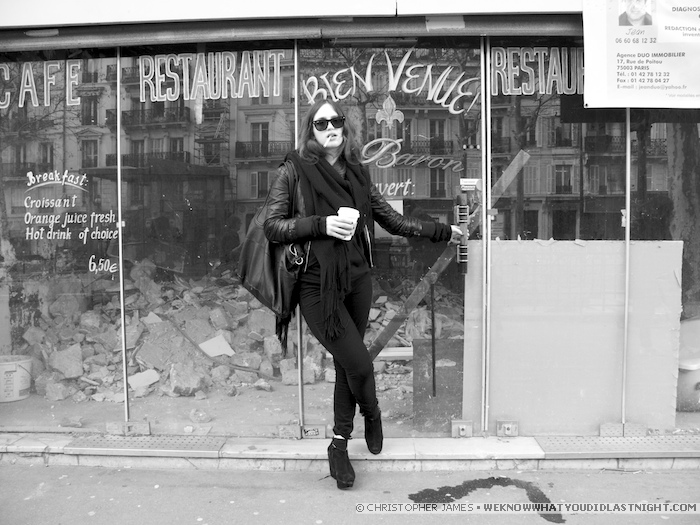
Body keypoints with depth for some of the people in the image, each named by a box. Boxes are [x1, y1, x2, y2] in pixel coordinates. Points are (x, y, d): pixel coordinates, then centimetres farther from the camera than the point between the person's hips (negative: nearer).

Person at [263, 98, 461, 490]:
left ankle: (340, 446, 28)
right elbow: (273, 227, -4)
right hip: (317, 285, -4)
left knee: (347, 365, 9)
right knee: (359, 362, -8)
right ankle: (372, 413, 28)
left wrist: (442, 231, 16)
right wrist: (322, 224, -15)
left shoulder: (358, 174, 10)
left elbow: (393, 220, 14)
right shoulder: (294, 171, -1)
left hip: (357, 281, 4)